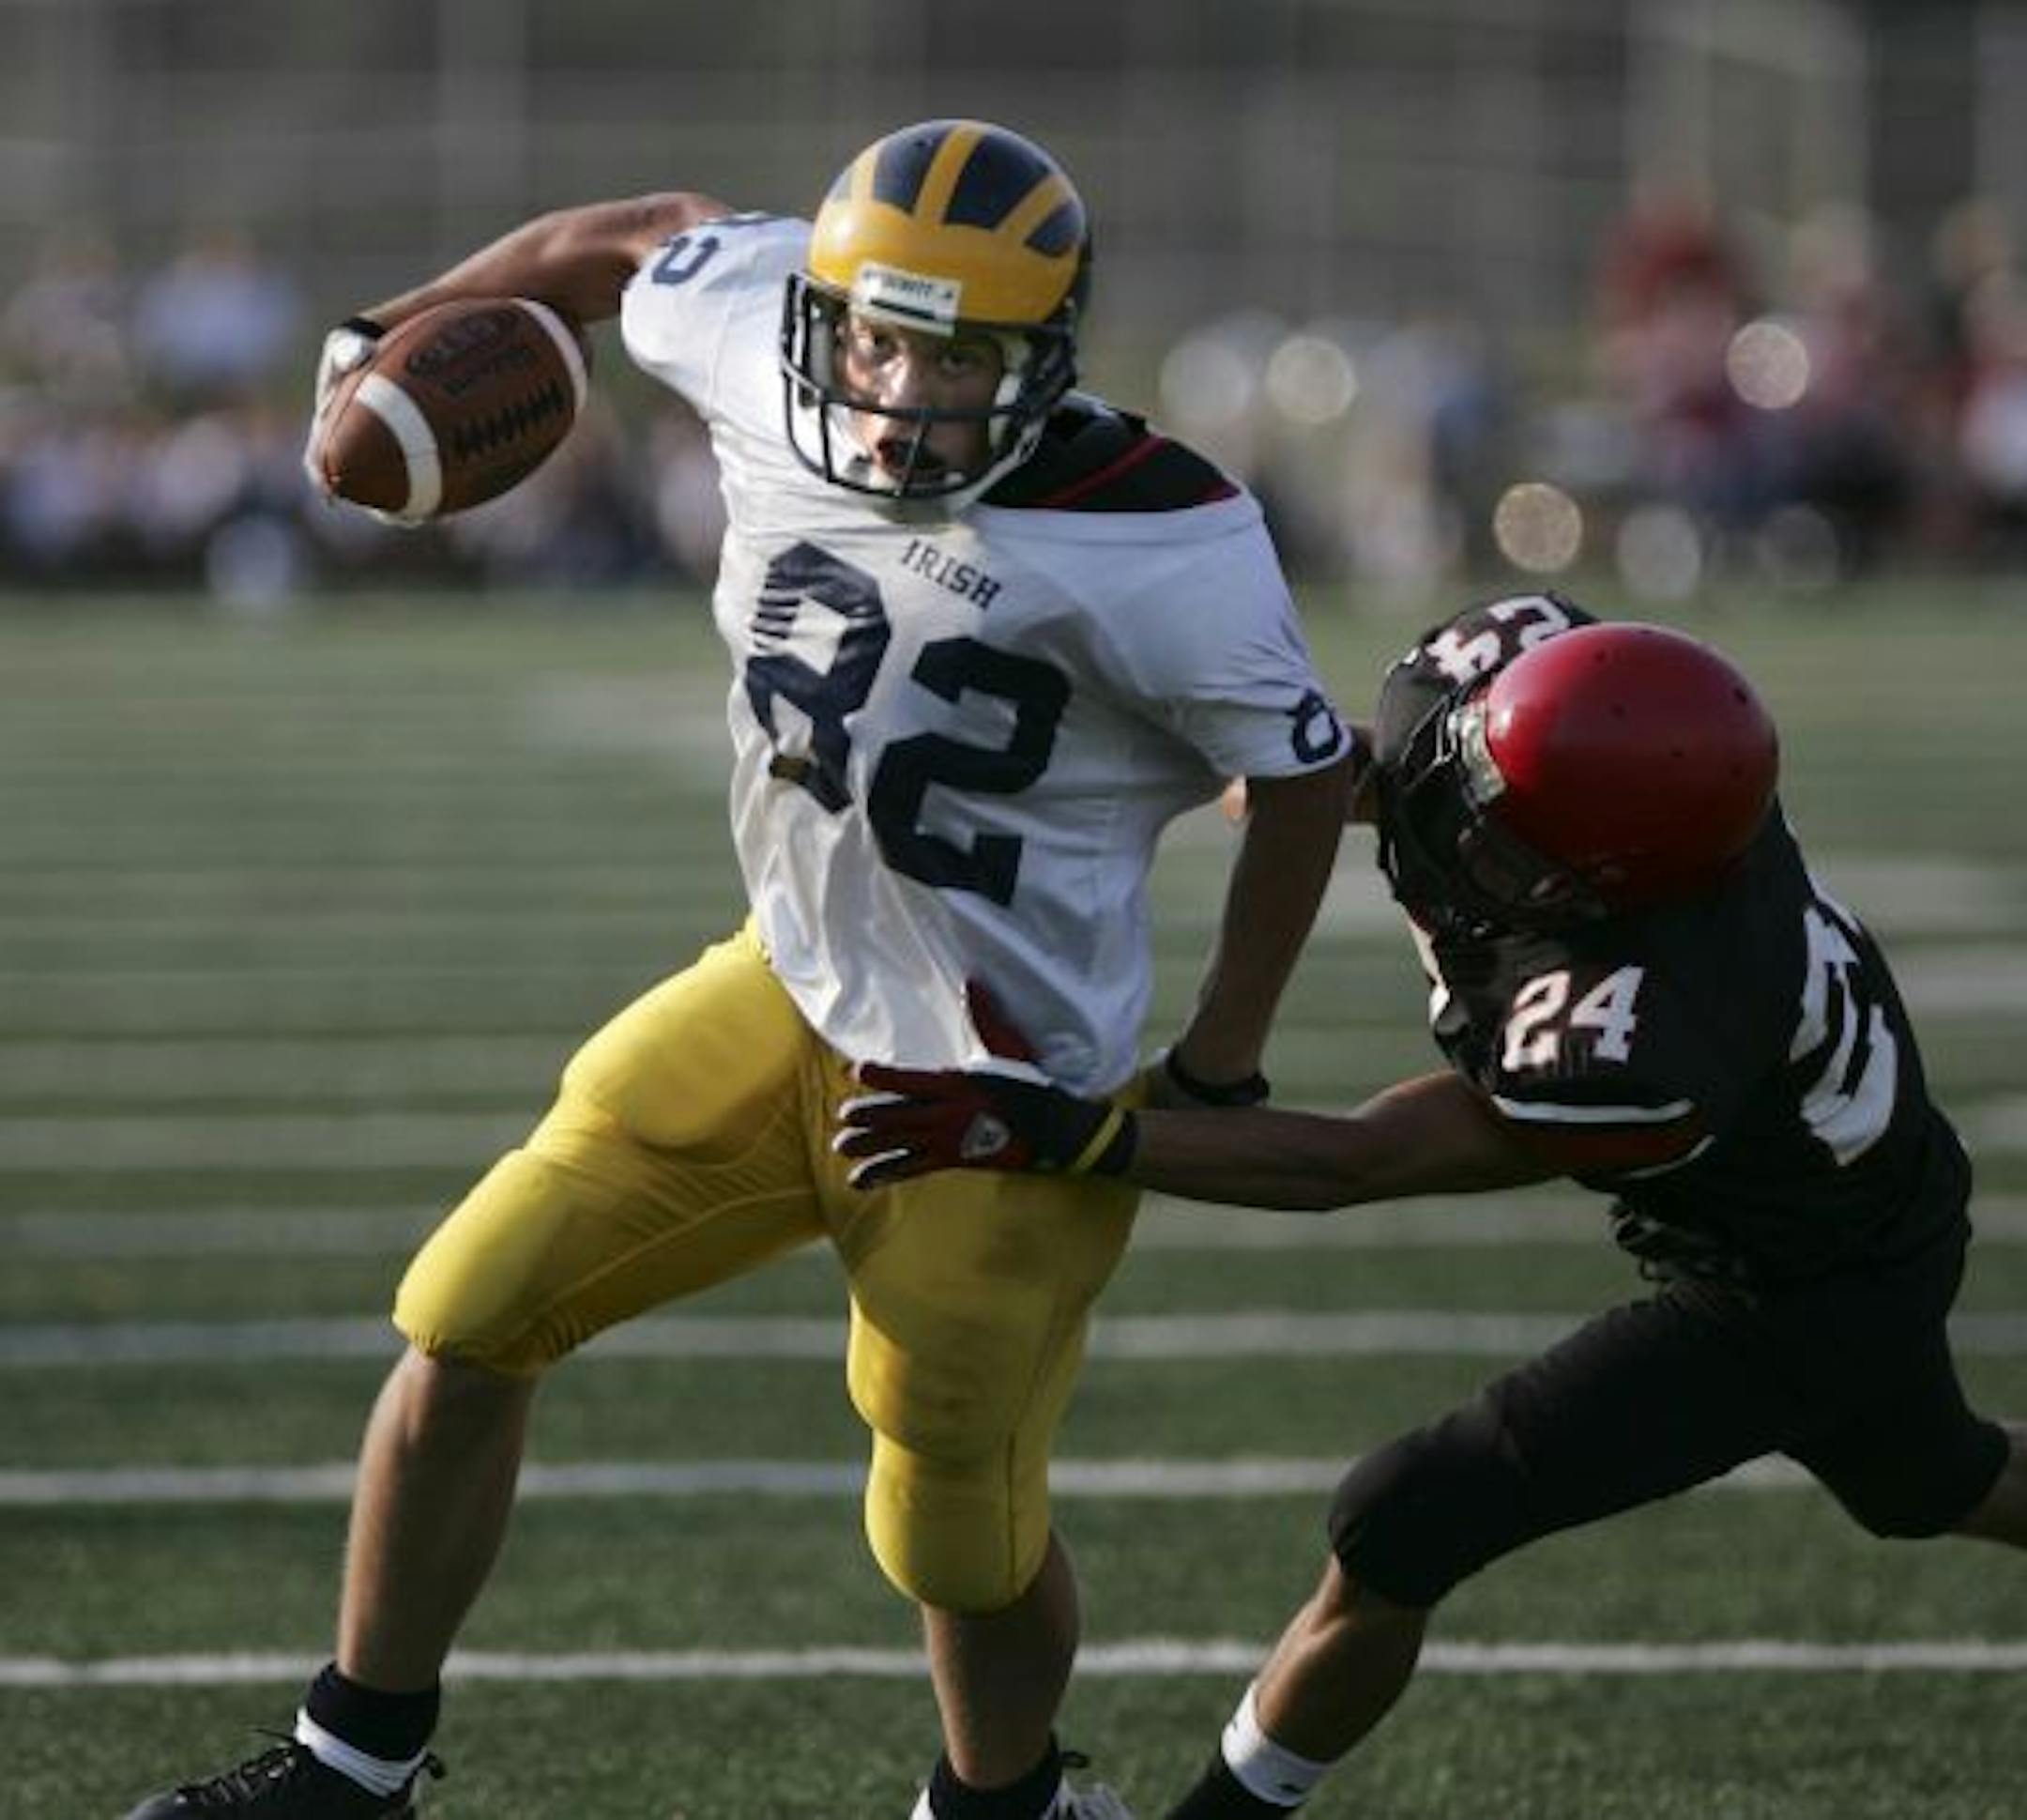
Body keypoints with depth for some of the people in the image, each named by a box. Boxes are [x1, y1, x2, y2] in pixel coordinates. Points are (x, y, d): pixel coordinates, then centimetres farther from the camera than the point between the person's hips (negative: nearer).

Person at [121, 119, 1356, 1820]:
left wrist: (1219, 1074, -5)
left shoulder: (1158, 546, -24)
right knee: (471, 1316, 2)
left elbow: (1306, 777, -11)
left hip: (1001, 1094, -5)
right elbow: (639, 241, 11)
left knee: (961, 1536, 6)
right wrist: (393, 334, 20)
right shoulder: (756, 331, -12)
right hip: (788, 993, 5)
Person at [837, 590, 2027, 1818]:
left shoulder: (1638, 1047, -44)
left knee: (1403, 1531, -10)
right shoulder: (1523, 659, -26)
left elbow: (1349, 1169, -35)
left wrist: (1061, 1135, -43)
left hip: (1793, 1306, -9)